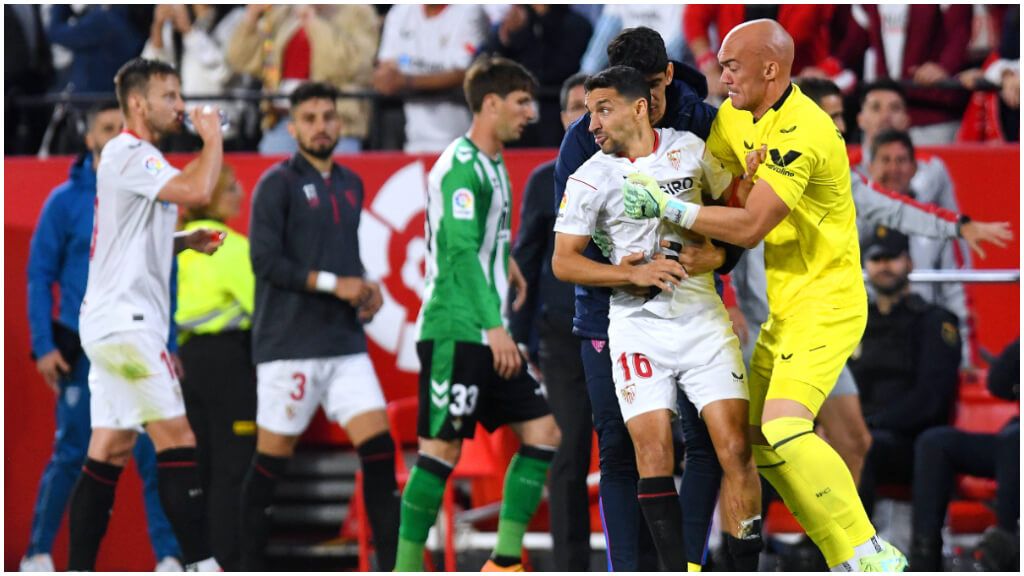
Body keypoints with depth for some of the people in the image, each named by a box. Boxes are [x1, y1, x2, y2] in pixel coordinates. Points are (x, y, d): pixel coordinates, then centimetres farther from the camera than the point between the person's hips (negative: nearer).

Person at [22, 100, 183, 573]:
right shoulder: (66, 201, 0)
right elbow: (39, 276, 1)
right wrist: (44, 346, -6)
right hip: (82, 351, -2)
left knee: (154, 454, -5)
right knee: (70, 456, -1)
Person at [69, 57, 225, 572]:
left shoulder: (134, 157, 20)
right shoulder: (129, 154, -12)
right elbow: (196, 190, -27)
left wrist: (185, 242, 13)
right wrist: (212, 139, -11)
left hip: (117, 322, 10)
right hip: (125, 320, -10)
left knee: (109, 452, 7)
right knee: (178, 441, -11)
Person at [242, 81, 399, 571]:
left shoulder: (350, 184, 15)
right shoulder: (278, 183, -5)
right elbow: (265, 260, -13)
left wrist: (366, 288, 6)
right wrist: (333, 283, -14)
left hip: (346, 345, 6)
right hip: (289, 343, -6)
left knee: (378, 446, -5)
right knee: (272, 458, 0)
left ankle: (391, 564, -5)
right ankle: (250, 568, 11)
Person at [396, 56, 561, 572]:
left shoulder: (491, 165, 17)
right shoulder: (462, 164, -13)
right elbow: (460, 251, -20)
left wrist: (504, 260, 21)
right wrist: (494, 326, -24)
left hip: (486, 335, 10)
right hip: (456, 330, -10)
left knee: (542, 431, 5)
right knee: (442, 448, -8)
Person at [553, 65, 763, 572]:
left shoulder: (688, 149, 3)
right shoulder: (590, 178, -2)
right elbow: (563, 262, -4)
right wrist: (632, 274, -15)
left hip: (701, 316, 1)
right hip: (638, 325, -1)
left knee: (736, 450, -7)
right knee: (654, 454, -10)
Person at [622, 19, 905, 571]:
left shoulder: (802, 132, -22)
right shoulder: (734, 117, 6)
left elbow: (750, 226, -26)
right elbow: (704, 183, 16)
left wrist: (668, 208, -23)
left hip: (825, 303, -10)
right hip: (784, 305, 10)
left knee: (784, 429, -24)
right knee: (759, 439, 8)